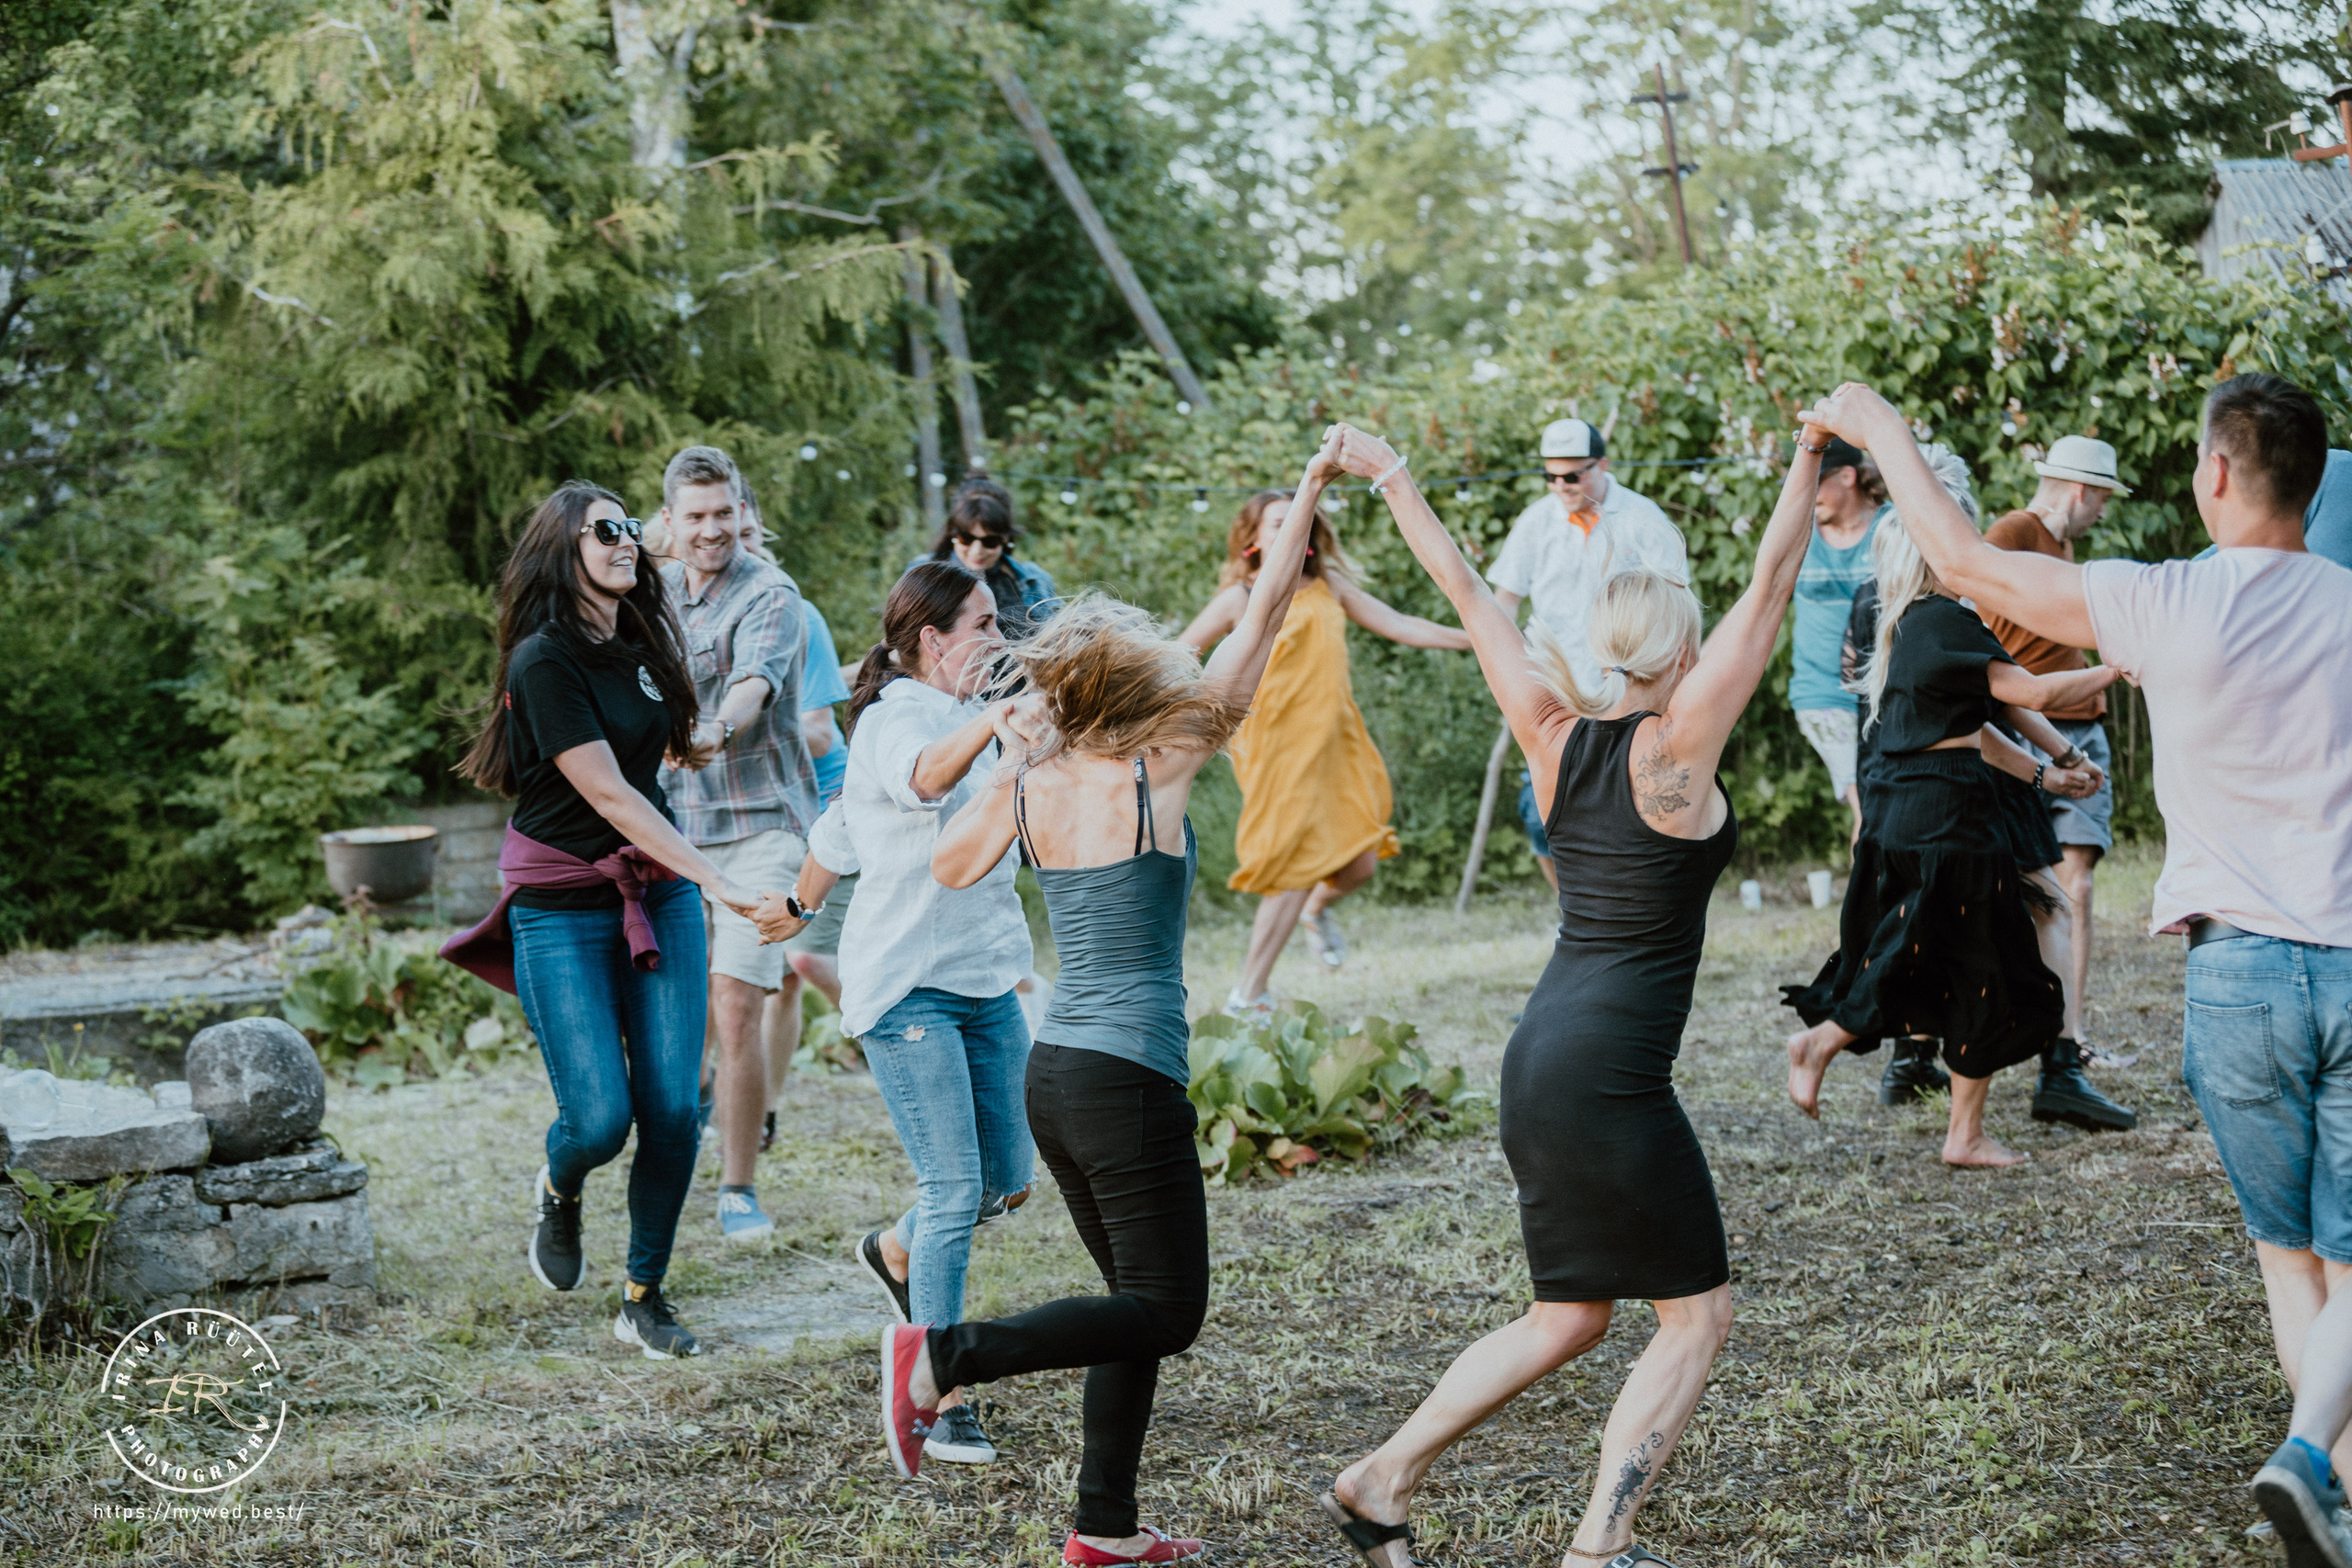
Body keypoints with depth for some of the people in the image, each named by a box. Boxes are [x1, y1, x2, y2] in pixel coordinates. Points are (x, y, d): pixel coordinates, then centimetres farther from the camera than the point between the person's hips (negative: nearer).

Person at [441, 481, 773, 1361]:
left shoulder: (642, 643, 8)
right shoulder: (544, 661, -14)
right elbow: (607, 795, -19)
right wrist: (716, 881, -24)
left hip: (658, 892, 6)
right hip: (562, 908, -6)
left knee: (672, 1107, -3)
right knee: (600, 1117, -11)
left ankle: (645, 1298, 12)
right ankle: (558, 1192, 26)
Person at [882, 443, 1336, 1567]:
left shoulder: (1029, 787, 2)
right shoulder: (1158, 773, -11)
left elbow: (951, 866, 22)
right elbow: (1261, 624, -9)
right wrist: (1309, 495, -3)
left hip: (1053, 1072, 7)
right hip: (1129, 1083, -7)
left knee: (1139, 1303, 18)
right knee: (1166, 1310, 3)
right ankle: (947, 1353, -10)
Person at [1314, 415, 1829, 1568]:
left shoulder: (1556, 735, 7)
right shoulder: (1674, 745, -8)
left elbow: (1468, 595, 14)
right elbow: (1770, 589, -8)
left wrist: (1390, 478, 22)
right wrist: (1810, 457, -3)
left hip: (1539, 1058, 8)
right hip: (1609, 1073, -8)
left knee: (1571, 1317, 20)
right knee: (1697, 1313, 6)